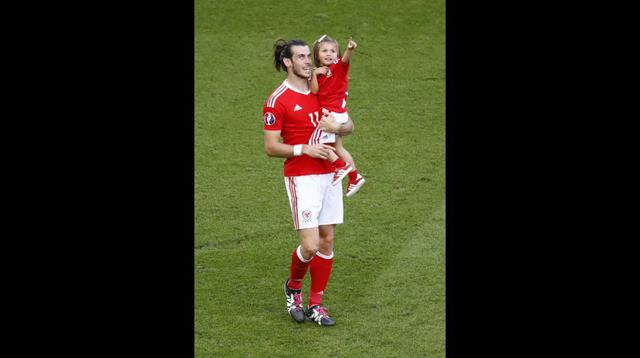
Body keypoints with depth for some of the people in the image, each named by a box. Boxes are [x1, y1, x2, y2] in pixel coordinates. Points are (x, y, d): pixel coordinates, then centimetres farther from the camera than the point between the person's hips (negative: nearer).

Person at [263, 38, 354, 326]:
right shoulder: (278, 100, -8)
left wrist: (336, 127, -8)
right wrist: (305, 149, -20)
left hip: (329, 174, 6)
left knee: (327, 240, 6)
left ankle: (316, 303, 17)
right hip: (301, 178, -6)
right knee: (310, 245, -12)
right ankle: (293, 286, 18)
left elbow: (349, 126, 16)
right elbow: (270, 147, -8)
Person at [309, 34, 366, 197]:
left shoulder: (338, 66, -9)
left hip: (333, 114, -8)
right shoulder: (319, 72, 10)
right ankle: (354, 176, 29)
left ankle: (342, 166, -4)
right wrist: (314, 74, -13)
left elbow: (345, 60, -33)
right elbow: (314, 91, -3)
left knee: (315, 142, -10)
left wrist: (350, 49, -53)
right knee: (337, 148, 19)